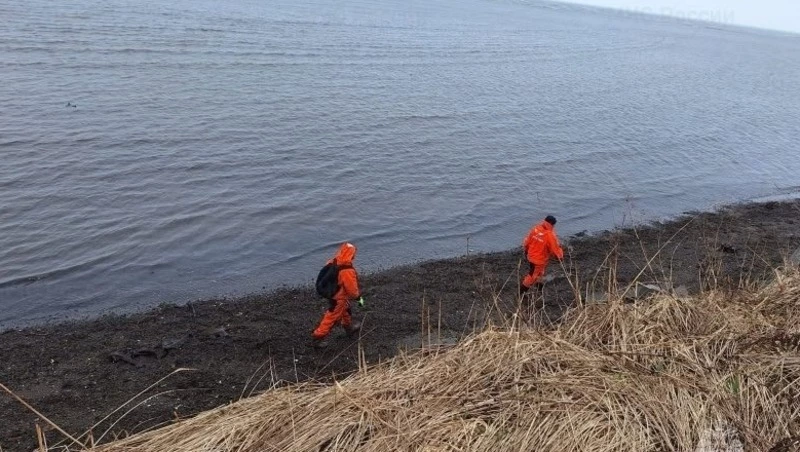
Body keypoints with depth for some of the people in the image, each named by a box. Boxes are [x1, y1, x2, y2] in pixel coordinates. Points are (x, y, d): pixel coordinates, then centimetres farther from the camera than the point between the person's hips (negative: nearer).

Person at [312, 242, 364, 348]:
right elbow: (352, 289, -23)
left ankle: (349, 327, 54)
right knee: (332, 318, 8)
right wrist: (359, 297, -4)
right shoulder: (348, 271, -34)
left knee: (345, 310, 31)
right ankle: (318, 337, 17)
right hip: (339, 299, -8)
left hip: (331, 294, 8)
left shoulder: (332, 263, -12)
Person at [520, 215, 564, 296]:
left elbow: (527, 241, 2)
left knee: (539, 271, 32)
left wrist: (526, 250, 19)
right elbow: (555, 248, -16)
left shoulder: (535, 228, -9)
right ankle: (521, 292, 17)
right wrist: (560, 256, 4)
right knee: (532, 276, 9)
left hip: (530, 256, 7)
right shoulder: (550, 235, -28)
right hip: (540, 259, -7)